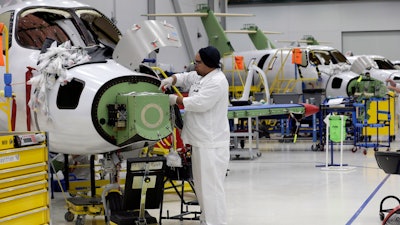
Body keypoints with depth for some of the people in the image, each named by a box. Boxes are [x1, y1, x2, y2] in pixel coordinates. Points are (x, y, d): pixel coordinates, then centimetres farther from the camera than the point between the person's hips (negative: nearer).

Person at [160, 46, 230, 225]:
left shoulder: (217, 82, -17)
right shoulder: (199, 76, 14)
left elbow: (199, 103, -22)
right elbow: (184, 77, 26)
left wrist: (176, 100, -10)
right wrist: (171, 79, 5)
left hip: (212, 145, -11)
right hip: (201, 142, 11)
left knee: (211, 186, -9)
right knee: (201, 185, 18)